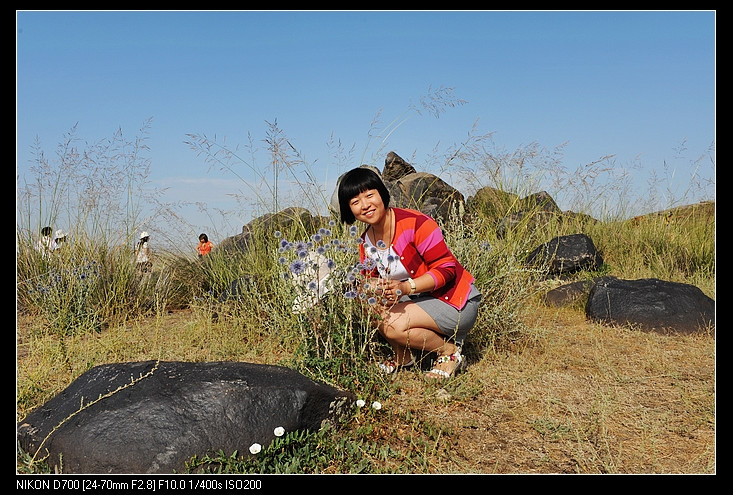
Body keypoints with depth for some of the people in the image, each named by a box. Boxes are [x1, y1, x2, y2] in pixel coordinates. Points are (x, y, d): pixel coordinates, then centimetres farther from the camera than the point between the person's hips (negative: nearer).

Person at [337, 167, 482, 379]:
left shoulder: (415, 223, -22)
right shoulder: (366, 242, 0)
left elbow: (447, 269, -20)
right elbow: (371, 282, 5)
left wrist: (405, 287, -32)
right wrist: (371, 289, -21)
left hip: (457, 301, -7)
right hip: (418, 300, 7)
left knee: (392, 324, -27)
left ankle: (449, 351, -2)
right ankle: (402, 356, 8)